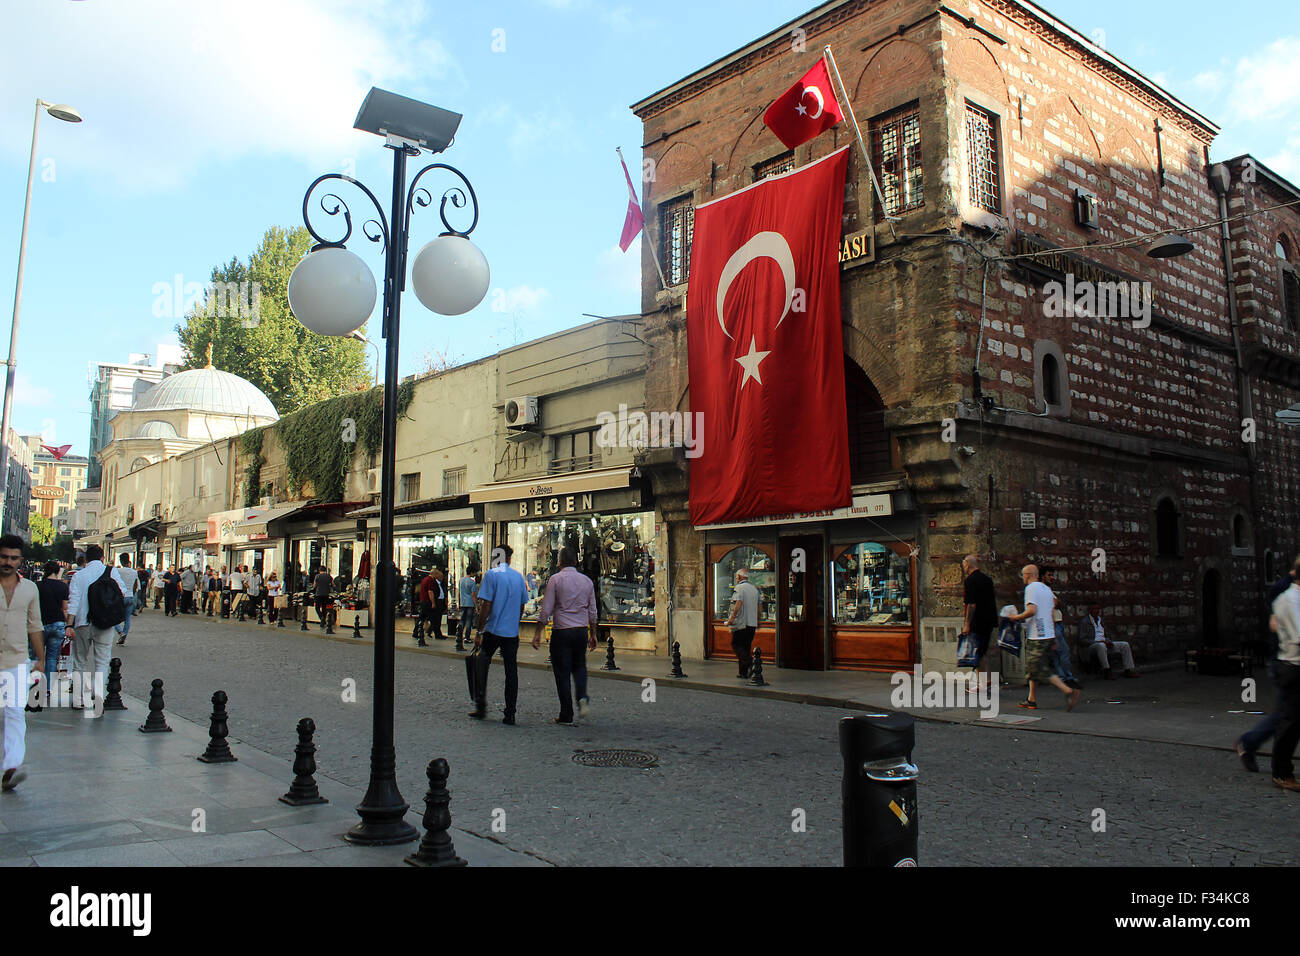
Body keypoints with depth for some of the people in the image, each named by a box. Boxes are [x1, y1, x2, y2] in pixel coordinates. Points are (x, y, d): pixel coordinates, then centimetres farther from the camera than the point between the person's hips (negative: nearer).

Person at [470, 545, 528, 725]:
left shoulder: (492, 575, -8)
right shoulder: (519, 576, 6)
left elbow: (486, 605, -12)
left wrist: (479, 631, -7)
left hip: (493, 629, -3)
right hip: (512, 632, 3)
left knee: (482, 666, 14)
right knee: (511, 671, 6)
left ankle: (481, 708, 11)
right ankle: (510, 715, 6)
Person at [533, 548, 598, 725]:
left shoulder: (555, 579, -5)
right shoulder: (586, 580, 7)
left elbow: (546, 610, -8)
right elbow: (593, 611, 11)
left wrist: (538, 633, -2)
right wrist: (593, 634, 19)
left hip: (561, 631, -4)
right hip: (582, 631, 4)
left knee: (562, 672, 4)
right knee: (579, 666, 21)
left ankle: (566, 715, 7)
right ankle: (582, 697, -4)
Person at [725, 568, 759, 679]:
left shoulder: (738, 588, -7)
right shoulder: (754, 589, 15)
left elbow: (738, 603, -22)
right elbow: (758, 607, 19)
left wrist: (732, 618, -23)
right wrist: (758, 622, 29)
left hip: (741, 623, -7)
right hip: (752, 623, 7)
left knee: (736, 644, 0)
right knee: (746, 646, 11)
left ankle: (749, 661, -23)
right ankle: (744, 672, 10)